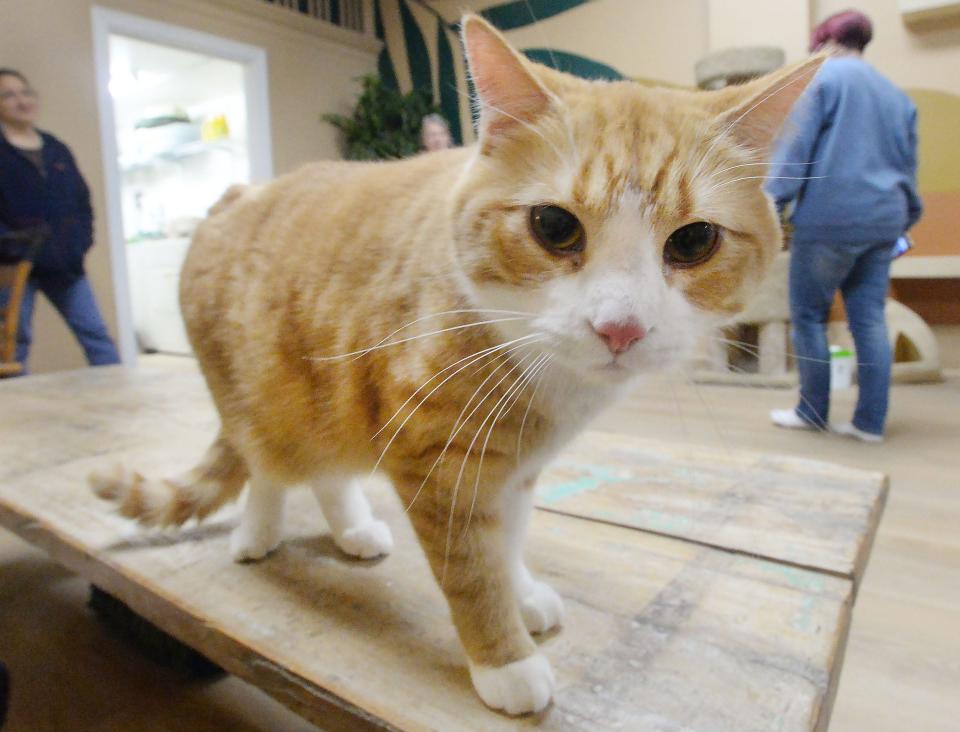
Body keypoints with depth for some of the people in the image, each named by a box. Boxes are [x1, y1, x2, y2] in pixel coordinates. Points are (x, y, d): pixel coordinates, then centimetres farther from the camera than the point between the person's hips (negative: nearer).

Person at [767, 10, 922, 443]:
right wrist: (906, 219, 25)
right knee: (870, 318, 6)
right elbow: (908, 164, 20)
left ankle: (813, 412, 9)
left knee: (808, 314, 3)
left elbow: (796, 147, -10)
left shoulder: (823, 78, 1)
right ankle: (870, 421, 7)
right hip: (883, 221, 7)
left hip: (829, 219, -6)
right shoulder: (896, 94, 21)